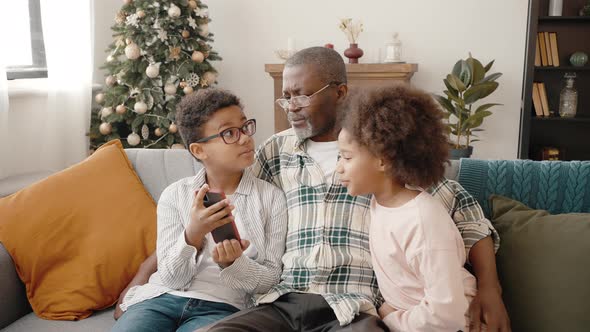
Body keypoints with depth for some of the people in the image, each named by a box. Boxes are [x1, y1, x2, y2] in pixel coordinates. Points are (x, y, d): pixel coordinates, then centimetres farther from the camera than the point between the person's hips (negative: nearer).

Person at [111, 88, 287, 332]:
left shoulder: (271, 198, 0)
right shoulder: (174, 195, 4)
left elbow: (271, 279, 2)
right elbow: (171, 278, -2)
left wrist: (234, 264, -18)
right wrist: (192, 235, -22)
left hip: (221, 306, -1)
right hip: (163, 297, 1)